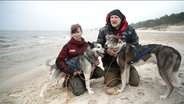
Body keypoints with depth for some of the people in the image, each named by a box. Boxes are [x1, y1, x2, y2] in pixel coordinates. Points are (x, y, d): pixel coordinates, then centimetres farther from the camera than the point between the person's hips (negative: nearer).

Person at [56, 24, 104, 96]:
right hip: (74, 71, -4)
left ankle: (83, 78, 4)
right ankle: (68, 82, 10)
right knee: (78, 91, -22)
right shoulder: (68, 46, -8)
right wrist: (70, 71, -20)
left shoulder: (86, 44, 1)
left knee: (100, 72, -16)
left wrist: (96, 61, -11)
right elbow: (59, 61, -10)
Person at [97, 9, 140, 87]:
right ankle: (118, 76, 24)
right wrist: (107, 51, -23)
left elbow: (135, 44, 2)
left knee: (135, 82, -1)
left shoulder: (130, 29, -4)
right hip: (110, 63, -1)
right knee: (110, 83, -9)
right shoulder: (103, 31, -6)